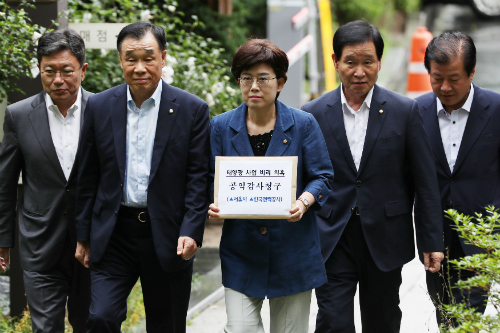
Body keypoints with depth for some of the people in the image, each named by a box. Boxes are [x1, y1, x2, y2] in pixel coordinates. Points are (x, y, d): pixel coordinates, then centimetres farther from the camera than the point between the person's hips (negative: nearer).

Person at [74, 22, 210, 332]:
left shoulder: (192, 109, -3)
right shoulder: (100, 106, 3)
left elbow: (198, 178, -4)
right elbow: (88, 177, 8)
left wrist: (191, 232, -15)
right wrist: (84, 236, 7)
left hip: (167, 236, -1)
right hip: (113, 235, 1)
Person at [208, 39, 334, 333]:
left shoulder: (303, 125, -1)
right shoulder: (222, 127, 3)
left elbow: (322, 177, 0)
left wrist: (304, 201, -21)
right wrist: (213, 206, -15)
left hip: (292, 249, -1)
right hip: (241, 251, 1)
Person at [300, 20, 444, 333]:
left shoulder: (405, 111, -3)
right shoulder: (313, 114, 0)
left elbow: (426, 183, -1)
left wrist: (432, 240, -2)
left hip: (385, 243, 0)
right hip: (332, 242, 0)